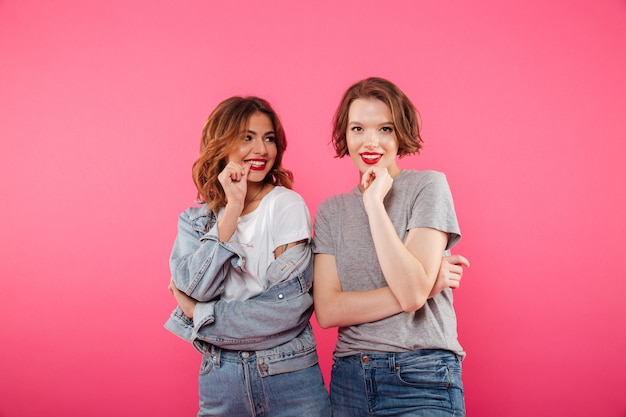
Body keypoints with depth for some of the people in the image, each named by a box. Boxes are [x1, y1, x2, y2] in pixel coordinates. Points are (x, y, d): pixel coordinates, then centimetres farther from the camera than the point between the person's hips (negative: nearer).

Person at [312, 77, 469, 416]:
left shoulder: (428, 186, -5)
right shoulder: (330, 211, 5)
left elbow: (413, 291, -17)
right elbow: (326, 311, -7)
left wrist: (375, 202, -17)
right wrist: (421, 288, -15)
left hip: (421, 379, -3)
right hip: (348, 377, 4)